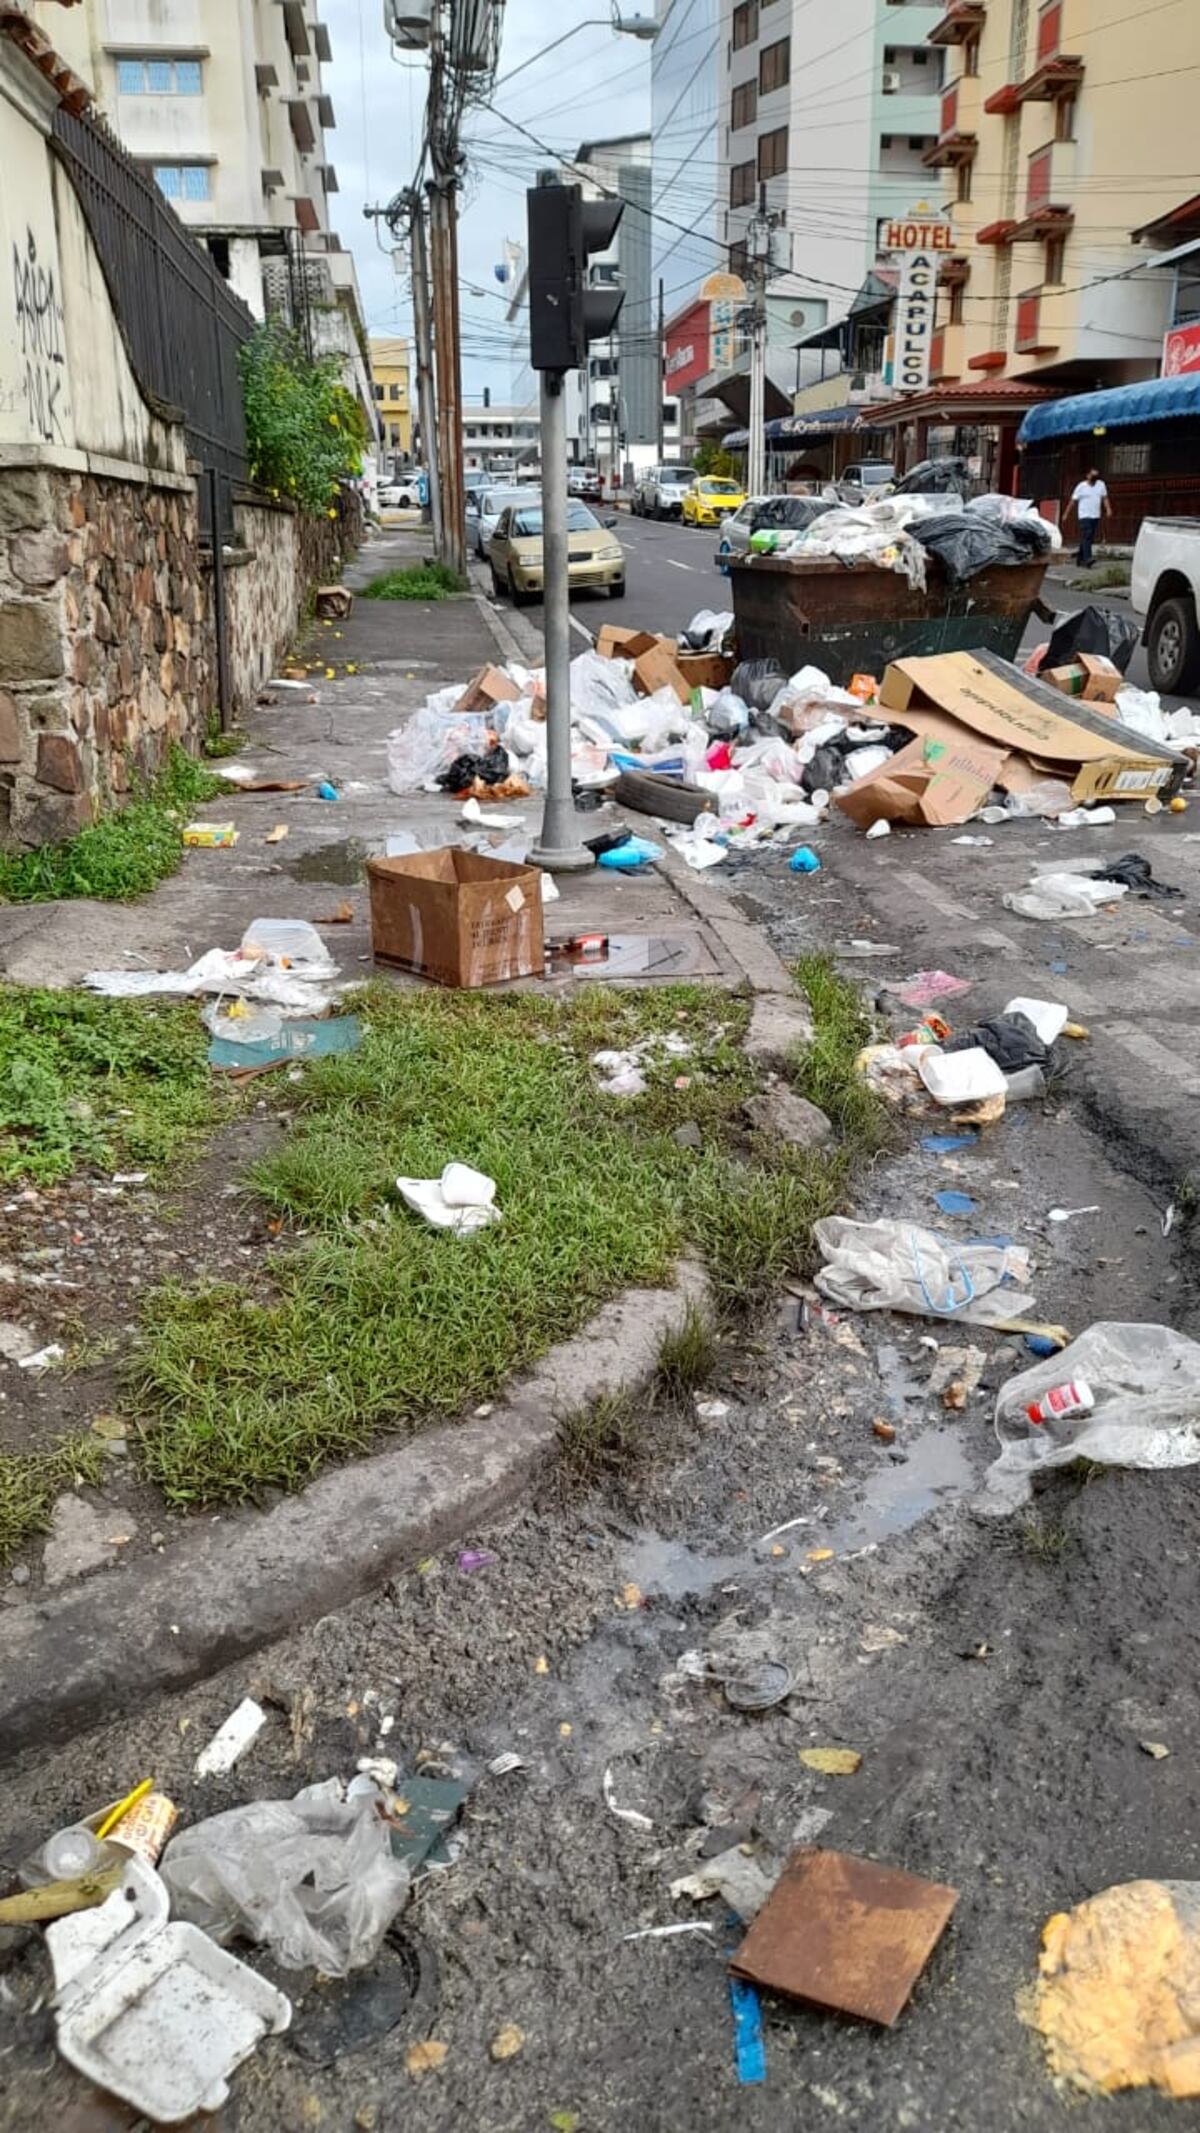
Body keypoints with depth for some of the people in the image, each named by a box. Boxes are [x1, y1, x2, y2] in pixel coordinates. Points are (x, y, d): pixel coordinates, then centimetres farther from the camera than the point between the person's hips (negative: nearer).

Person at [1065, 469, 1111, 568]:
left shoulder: (1101, 485, 9)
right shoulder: (1081, 486, -2)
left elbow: (1105, 498, 8)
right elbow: (1073, 501, -1)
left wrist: (1108, 509, -8)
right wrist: (1067, 514, -2)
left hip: (1095, 516, 5)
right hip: (1084, 516, -5)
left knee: (1090, 539, 8)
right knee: (1086, 537, -18)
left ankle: (1080, 557, 22)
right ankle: (1087, 559, -27)